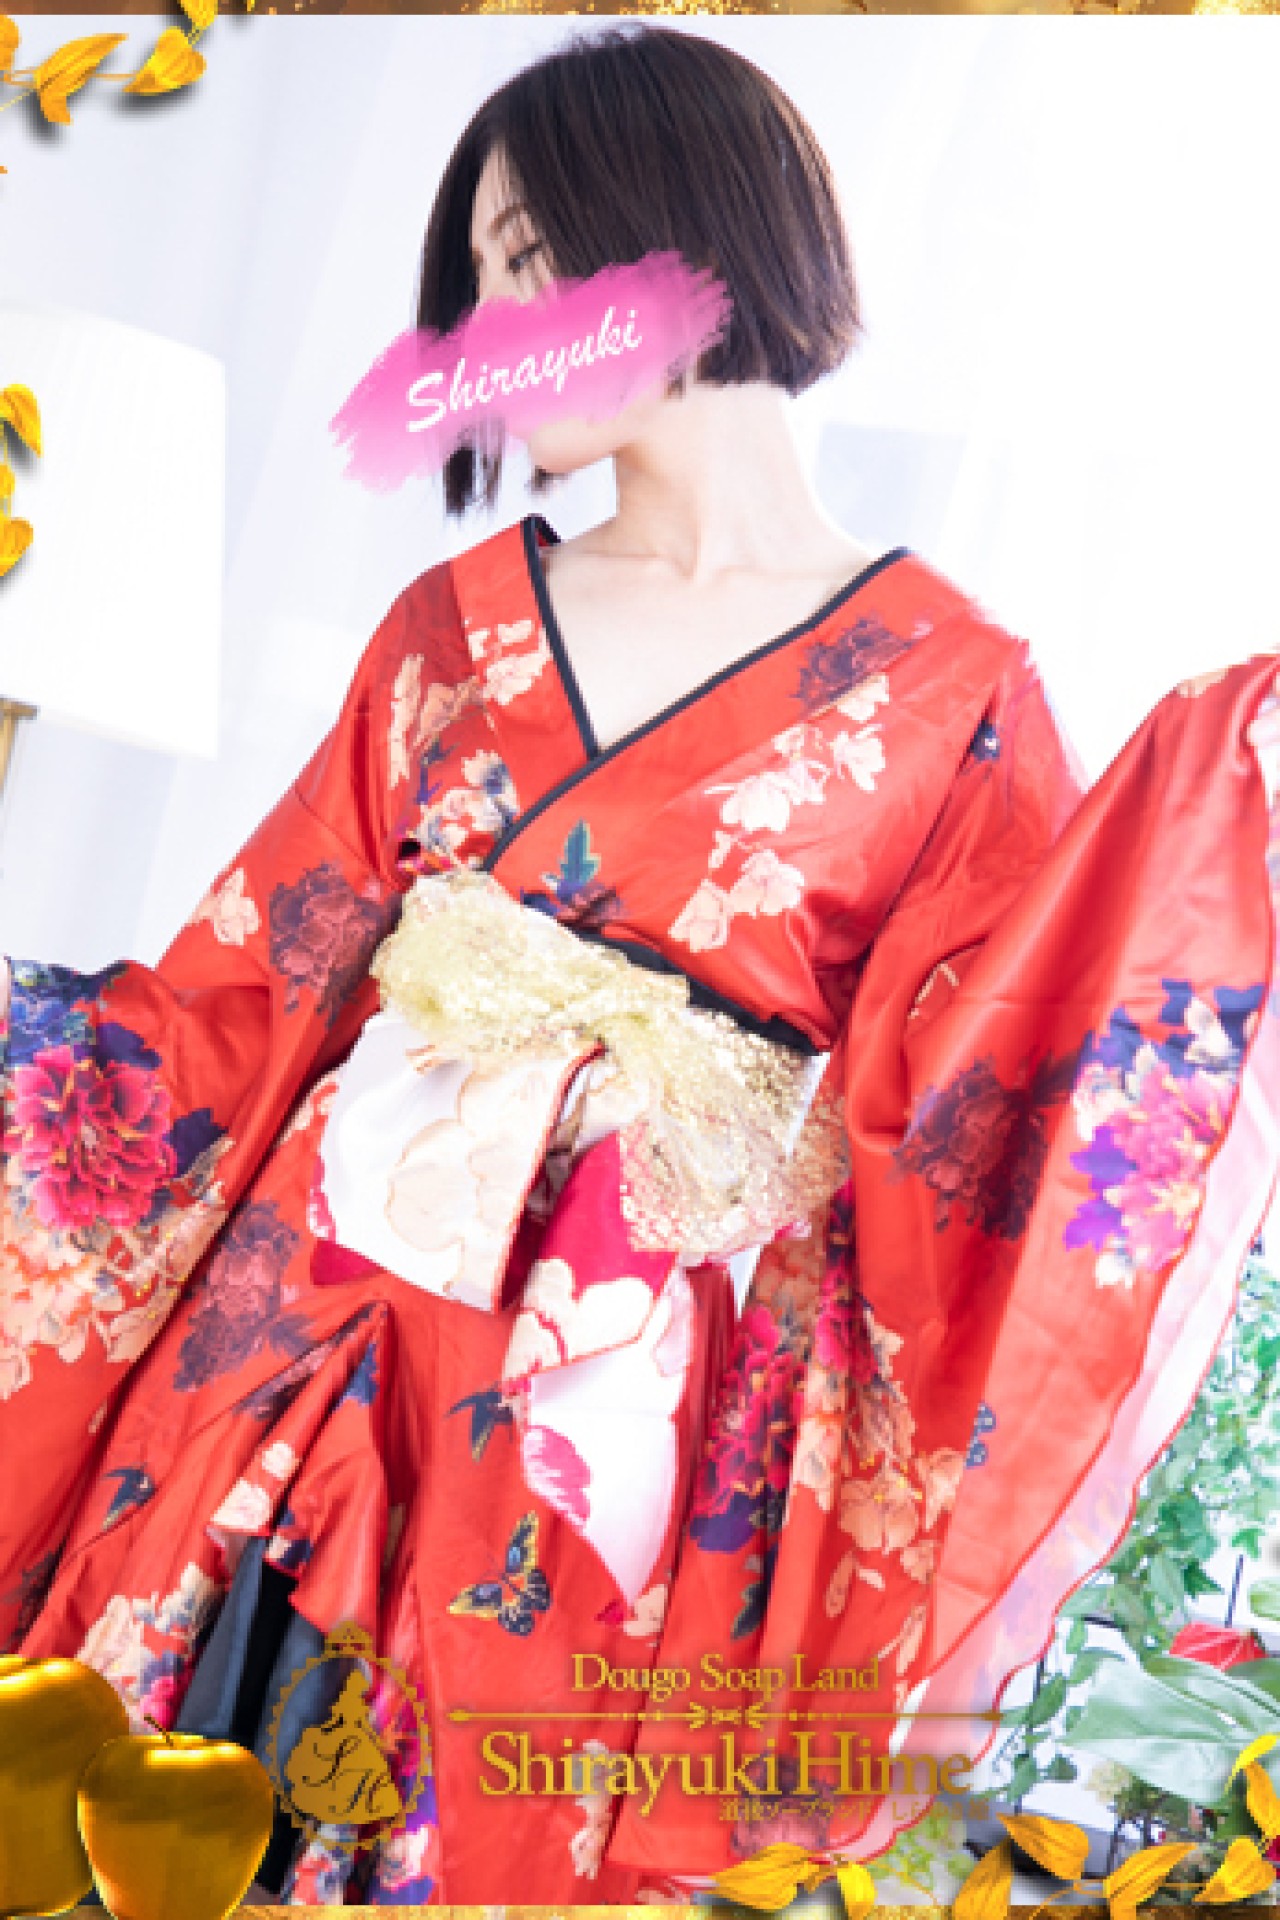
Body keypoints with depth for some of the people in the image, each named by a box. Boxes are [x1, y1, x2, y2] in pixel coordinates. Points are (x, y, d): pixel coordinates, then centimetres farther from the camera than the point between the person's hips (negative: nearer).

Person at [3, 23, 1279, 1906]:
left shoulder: (951, 691, -3)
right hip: (322, 1361, 3)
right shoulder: (456, 631, 8)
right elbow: (248, 998, 10)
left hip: (640, 1439, -3)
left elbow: (978, 1131, -4)